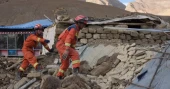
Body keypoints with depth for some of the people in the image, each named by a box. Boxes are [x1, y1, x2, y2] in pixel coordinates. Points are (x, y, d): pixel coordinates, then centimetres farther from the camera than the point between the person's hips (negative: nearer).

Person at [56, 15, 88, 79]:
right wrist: (67, 50, -35)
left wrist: (73, 50, 21)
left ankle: (59, 76, 27)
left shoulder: (76, 29, 18)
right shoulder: (74, 28, -14)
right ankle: (76, 70, -33)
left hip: (61, 46, 10)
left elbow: (73, 41, 25)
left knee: (65, 64, 16)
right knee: (75, 55, -23)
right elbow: (68, 38, -26)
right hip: (62, 45, -10)